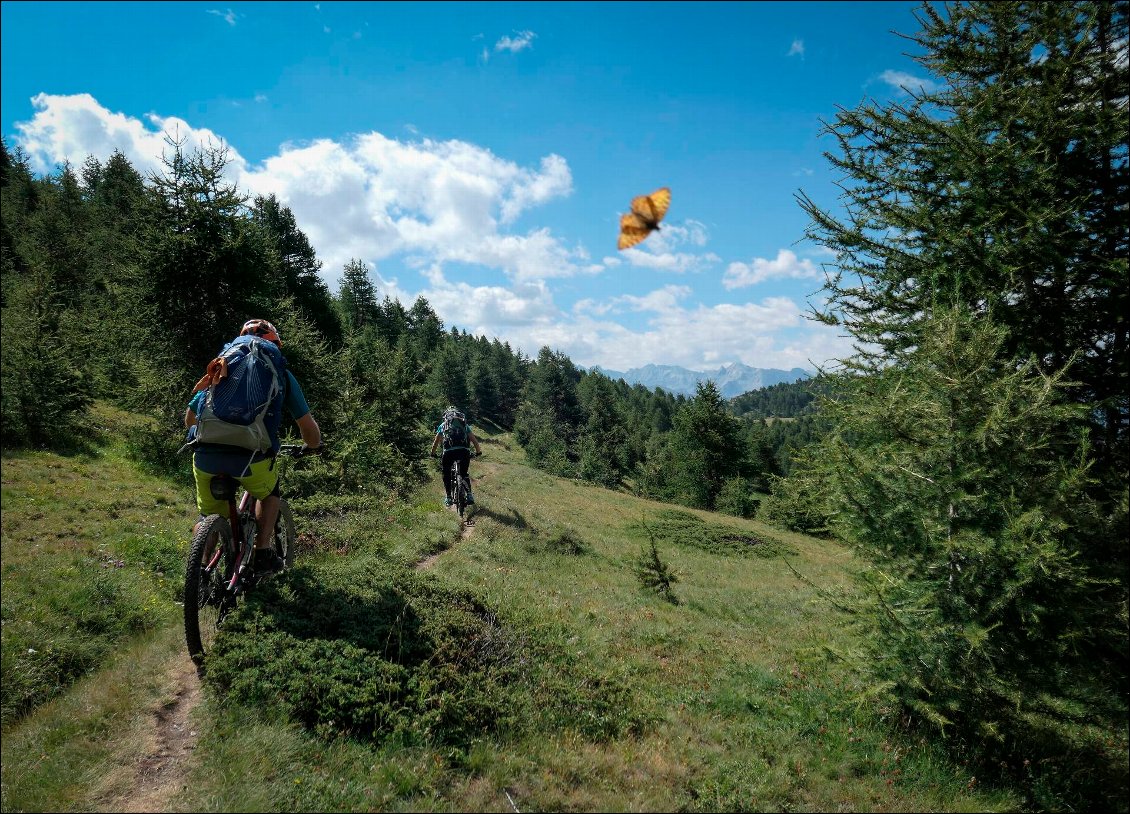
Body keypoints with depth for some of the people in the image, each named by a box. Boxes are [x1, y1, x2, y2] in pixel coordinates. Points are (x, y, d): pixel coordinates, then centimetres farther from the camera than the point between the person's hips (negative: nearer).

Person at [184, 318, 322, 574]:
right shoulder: (280, 375, 16)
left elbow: (190, 417, 29)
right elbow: (307, 426, 14)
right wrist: (314, 447, 35)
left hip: (205, 455, 3)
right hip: (249, 459, -3)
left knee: (209, 515, 28)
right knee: (269, 491, 30)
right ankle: (262, 554, 21)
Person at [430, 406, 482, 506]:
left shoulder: (443, 425, 24)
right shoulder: (465, 425, 26)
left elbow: (435, 442, 30)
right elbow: (474, 441, 26)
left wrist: (433, 453, 46)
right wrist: (478, 452, 42)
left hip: (449, 452, -1)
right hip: (464, 451, 1)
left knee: (446, 475, 22)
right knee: (464, 473, 25)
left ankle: (448, 498, 18)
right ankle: (469, 495, 15)